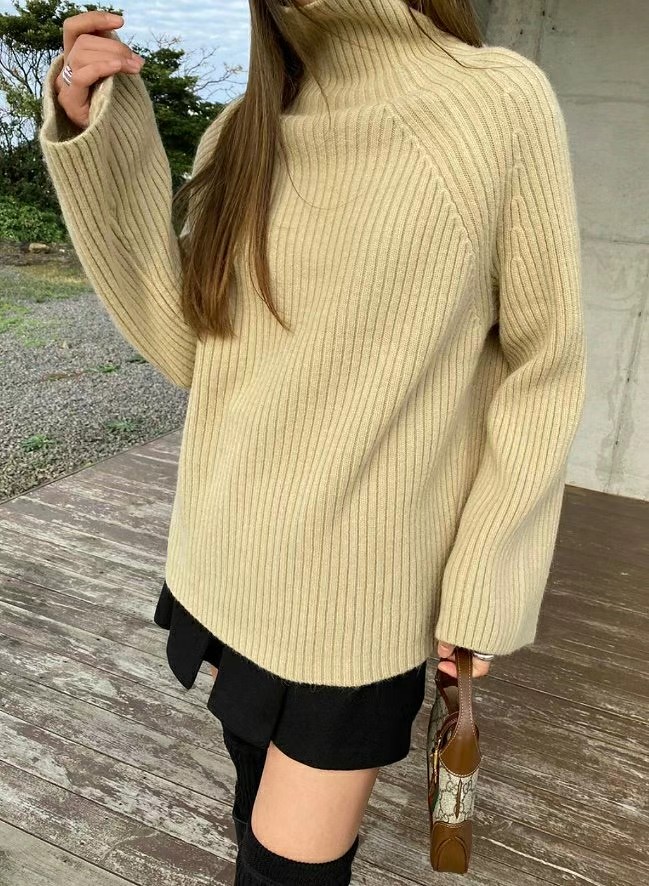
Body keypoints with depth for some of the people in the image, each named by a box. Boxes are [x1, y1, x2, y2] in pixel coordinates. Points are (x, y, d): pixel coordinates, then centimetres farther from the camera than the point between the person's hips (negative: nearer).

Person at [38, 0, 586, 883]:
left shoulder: (501, 101, -11)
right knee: (258, 793, 23)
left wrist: (489, 587, -10)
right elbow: (185, 350, 0)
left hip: (360, 580, -4)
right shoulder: (237, 137, 3)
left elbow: (543, 364, -8)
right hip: (230, 553, 5)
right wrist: (99, 146, -7)